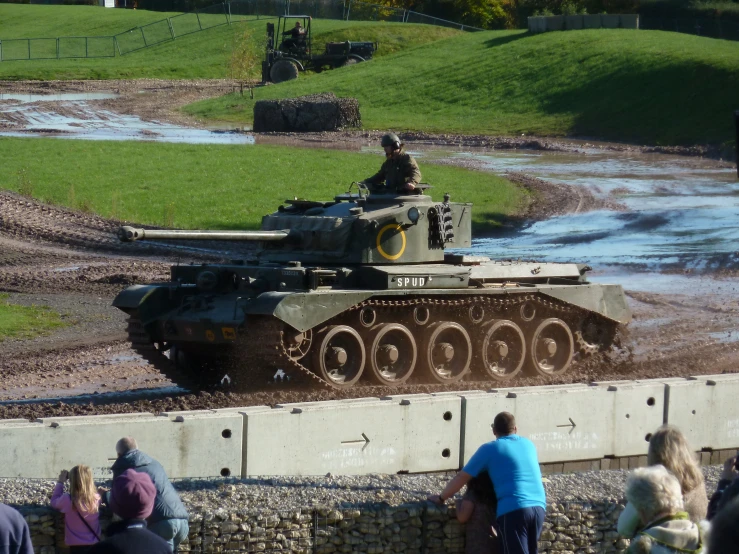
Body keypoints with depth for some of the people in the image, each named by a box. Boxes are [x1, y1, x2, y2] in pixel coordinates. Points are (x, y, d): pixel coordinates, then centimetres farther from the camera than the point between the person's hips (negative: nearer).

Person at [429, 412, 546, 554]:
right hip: (538, 507, 5)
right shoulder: (528, 445, 21)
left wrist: (441, 498, 26)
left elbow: (461, 478, 12)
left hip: (513, 510, -5)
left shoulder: (489, 449, 7)